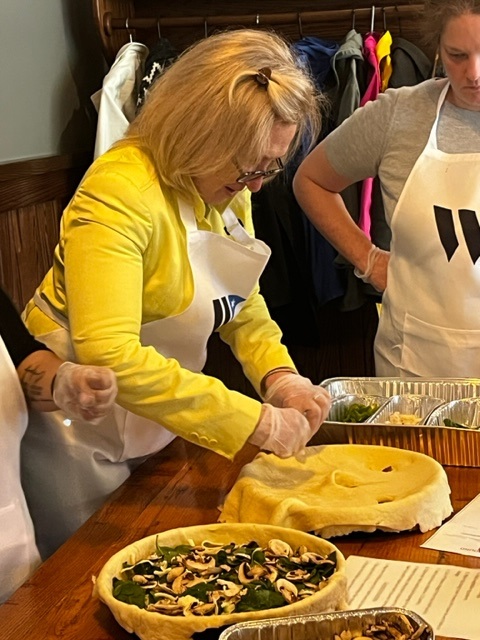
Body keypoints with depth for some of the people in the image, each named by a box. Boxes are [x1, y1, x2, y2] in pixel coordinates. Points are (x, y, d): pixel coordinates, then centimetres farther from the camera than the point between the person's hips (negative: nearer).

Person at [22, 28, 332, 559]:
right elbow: (109, 355, -38)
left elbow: (242, 304, 8)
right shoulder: (120, 190, -29)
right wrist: (255, 422, -35)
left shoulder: (231, 190, -3)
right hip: (81, 439, -7)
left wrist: (279, 375, -13)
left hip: (158, 426, 8)